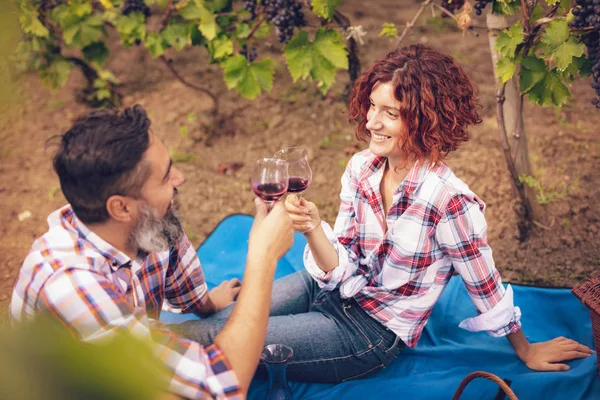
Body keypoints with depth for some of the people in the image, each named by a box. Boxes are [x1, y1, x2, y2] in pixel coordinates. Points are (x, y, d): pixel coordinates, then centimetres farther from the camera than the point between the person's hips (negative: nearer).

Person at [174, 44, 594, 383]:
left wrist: (526, 352, 2)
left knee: (218, 339, -12)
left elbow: (488, 290, -12)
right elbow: (342, 268, -8)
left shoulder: (449, 200, -27)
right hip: (331, 288, 5)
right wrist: (313, 228, -28)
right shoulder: (362, 168, -8)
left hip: (372, 332, -5)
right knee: (220, 320, -5)